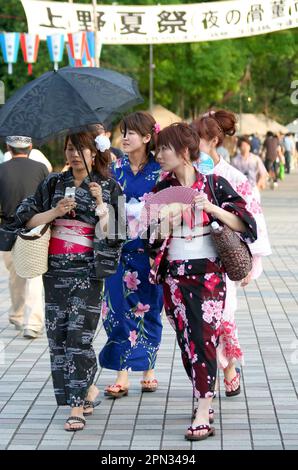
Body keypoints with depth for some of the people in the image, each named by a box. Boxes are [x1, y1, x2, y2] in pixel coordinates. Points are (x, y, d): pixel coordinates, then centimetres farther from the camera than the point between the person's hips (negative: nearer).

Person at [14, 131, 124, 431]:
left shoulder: (108, 188, 4)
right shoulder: (53, 184, 12)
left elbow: (113, 232, -2)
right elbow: (26, 218, 6)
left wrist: (100, 203, -13)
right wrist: (55, 212, -7)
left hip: (87, 271, -4)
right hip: (55, 269, 4)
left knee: (79, 335, -11)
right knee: (57, 334, 3)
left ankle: (77, 407, -7)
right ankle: (89, 390, 22)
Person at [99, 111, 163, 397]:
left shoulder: (159, 171, -2)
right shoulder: (116, 168, 7)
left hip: (147, 251, -2)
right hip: (119, 249, 2)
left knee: (148, 309, 6)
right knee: (119, 309, -3)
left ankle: (148, 370, 19)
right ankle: (122, 376, -2)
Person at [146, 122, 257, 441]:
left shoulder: (213, 184, -3)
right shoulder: (161, 190, 6)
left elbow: (244, 224, -6)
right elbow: (154, 240, 6)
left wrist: (208, 206, -17)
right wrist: (164, 220, -14)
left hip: (208, 273, -4)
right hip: (175, 275, 4)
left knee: (203, 338, -11)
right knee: (186, 341, 6)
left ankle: (203, 414, -13)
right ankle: (205, 399, 20)